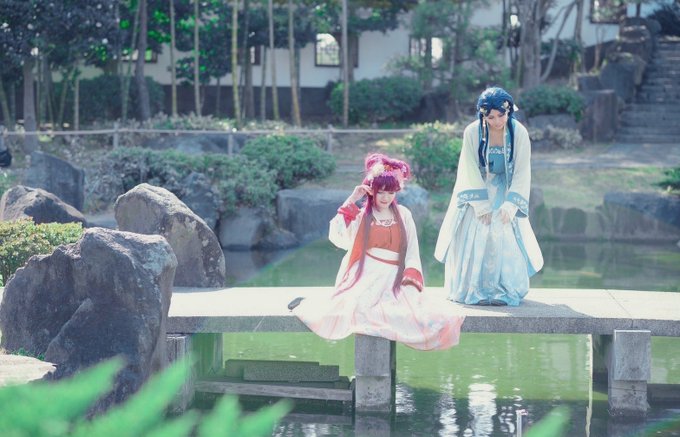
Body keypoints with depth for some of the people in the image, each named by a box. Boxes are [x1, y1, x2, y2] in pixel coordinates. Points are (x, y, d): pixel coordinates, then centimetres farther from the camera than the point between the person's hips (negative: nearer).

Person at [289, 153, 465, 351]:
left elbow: (412, 252, 10)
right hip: (366, 278, -3)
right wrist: (351, 200, -6)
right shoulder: (361, 215, 8)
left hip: (395, 280, 3)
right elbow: (337, 237, -10)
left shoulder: (403, 215, 14)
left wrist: (410, 283, -8)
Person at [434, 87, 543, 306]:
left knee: (505, 237, -10)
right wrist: (481, 204, -18)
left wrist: (510, 204, -20)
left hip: (505, 191, 0)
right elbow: (470, 171, -14)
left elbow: (522, 172, -12)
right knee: (473, 237, -7)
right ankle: (472, 289, 1)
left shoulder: (519, 133, -14)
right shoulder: (472, 132, -15)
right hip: (477, 191, 0)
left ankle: (505, 290, -2)